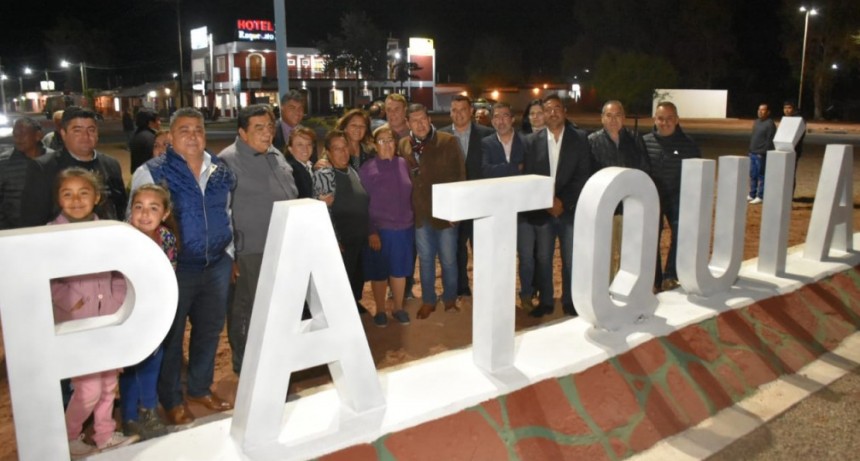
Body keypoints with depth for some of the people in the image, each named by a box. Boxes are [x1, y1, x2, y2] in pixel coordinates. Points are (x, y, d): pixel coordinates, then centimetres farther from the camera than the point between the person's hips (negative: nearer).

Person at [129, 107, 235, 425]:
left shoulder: (220, 171, 6)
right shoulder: (151, 172, -9)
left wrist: (228, 254, 15)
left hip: (217, 266, 5)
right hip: (173, 268, -5)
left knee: (210, 330, 16)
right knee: (171, 335, 8)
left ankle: (201, 388, 36)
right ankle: (172, 400, 25)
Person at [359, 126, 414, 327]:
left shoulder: (403, 163, 3)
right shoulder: (367, 168, -8)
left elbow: (410, 194, 10)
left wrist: (413, 220, 7)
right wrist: (371, 232, -11)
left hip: (404, 228, 3)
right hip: (380, 230, -3)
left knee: (399, 270, 14)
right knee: (379, 273, 9)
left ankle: (398, 308, 30)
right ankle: (380, 310, 26)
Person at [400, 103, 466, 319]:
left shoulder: (448, 141, -7)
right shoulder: (403, 145, 3)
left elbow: (459, 177, -6)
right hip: (419, 212, 3)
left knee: (448, 259, 9)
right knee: (425, 259, 14)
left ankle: (450, 299, 27)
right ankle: (428, 300, 28)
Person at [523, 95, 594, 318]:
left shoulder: (579, 139, 1)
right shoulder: (533, 141, 4)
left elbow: (584, 175, -4)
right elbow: (529, 177, 1)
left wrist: (563, 201, -12)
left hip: (571, 210, -1)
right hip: (542, 211, 1)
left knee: (571, 260, 4)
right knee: (543, 259, 7)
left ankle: (569, 302, 19)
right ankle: (546, 302, 20)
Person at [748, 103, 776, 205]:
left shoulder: (770, 124, -9)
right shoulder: (756, 122, 16)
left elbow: (770, 141, -14)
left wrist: (763, 152, -18)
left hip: (761, 154, -8)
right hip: (753, 153, 8)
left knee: (761, 176, -3)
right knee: (752, 175, 11)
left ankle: (760, 196, 1)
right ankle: (752, 195, 18)